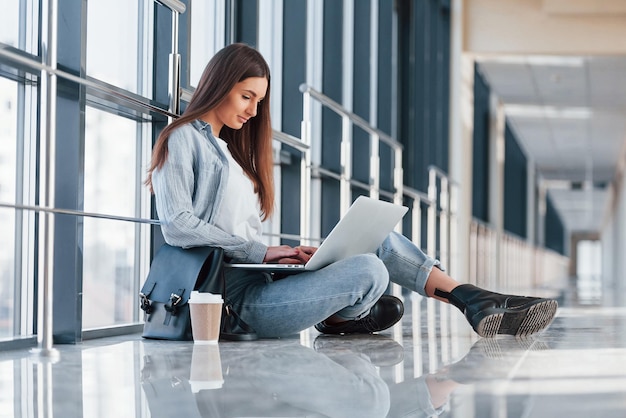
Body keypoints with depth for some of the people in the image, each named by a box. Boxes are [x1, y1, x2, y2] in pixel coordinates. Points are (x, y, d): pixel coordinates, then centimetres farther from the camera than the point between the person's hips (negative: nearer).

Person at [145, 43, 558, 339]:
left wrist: (281, 253, 0)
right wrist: (261, 251, -15)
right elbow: (177, 225, -15)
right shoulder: (182, 139, -2)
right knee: (369, 271, -25)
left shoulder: (230, 147, 26)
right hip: (240, 297, -9)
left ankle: (477, 303, -6)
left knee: (380, 240, -1)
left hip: (261, 277, 9)